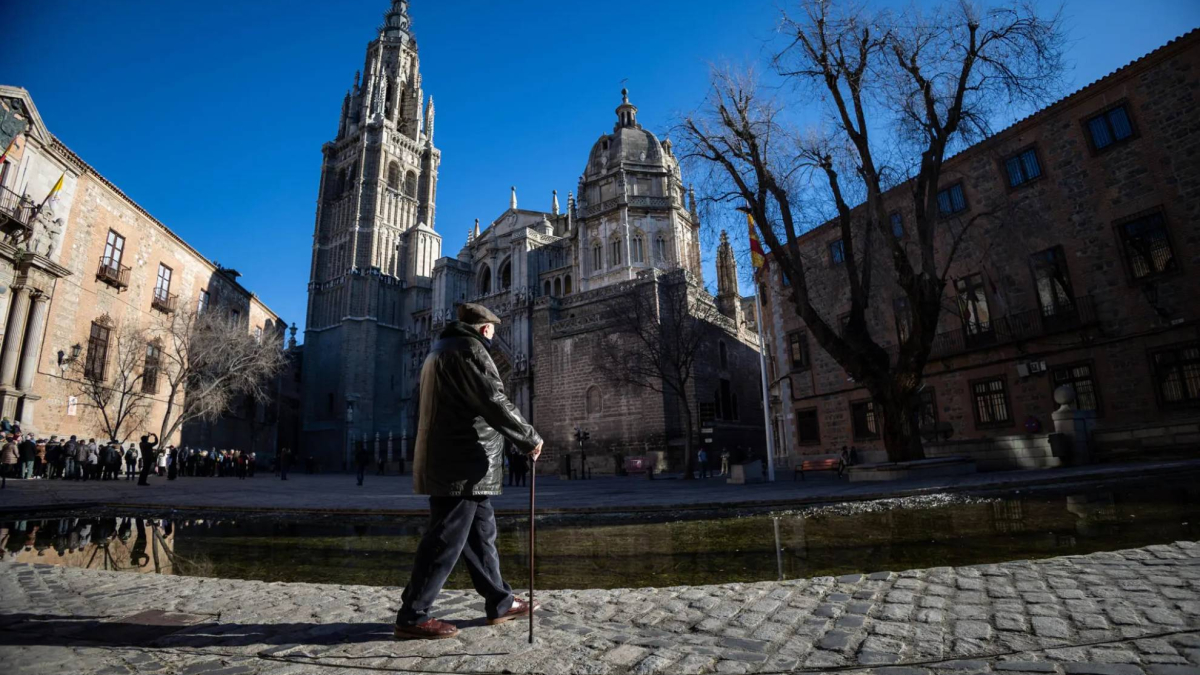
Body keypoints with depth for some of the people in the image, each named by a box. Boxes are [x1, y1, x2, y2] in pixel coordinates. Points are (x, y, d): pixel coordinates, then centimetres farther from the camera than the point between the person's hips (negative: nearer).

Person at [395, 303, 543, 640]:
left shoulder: (439, 351, 21)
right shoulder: (469, 349, -11)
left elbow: (428, 410, 26)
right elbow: (496, 403, -19)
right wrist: (531, 438, -8)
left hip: (448, 463, 10)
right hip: (462, 467, -10)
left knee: (482, 534, 14)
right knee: (446, 540, -4)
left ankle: (501, 602, 22)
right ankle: (413, 617, 4)